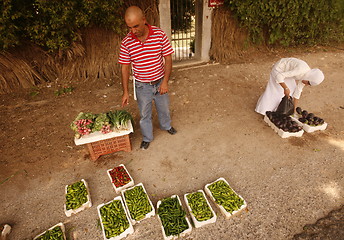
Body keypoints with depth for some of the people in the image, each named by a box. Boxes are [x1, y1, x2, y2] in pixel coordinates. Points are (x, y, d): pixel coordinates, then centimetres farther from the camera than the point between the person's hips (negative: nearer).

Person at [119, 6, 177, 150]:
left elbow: (168, 58, -9)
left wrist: (165, 81, -15)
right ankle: (147, 138, 37)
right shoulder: (126, 42, -13)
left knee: (163, 108, 21)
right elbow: (125, 67, -6)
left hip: (160, 82, 1)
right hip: (142, 86, 0)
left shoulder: (159, 34, -14)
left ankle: (166, 125, 52)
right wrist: (125, 92, -8)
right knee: (144, 113, 14)